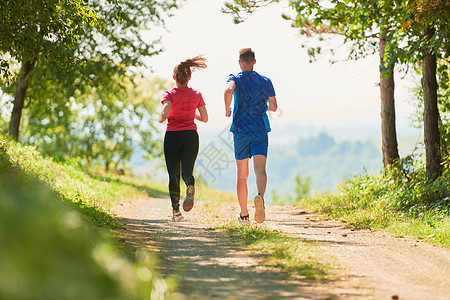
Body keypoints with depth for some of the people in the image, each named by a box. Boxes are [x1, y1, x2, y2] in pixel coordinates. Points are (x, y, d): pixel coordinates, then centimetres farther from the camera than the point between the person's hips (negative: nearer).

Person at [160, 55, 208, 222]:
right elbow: (204, 118, 7)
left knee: (173, 174, 7)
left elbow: (166, 112, -22)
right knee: (187, 171, -1)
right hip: (191, 135, 2)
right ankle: (191, 188, -36)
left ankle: (176, 209, 1)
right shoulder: (196, 95, 3)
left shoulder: (170, 94, -7)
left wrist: (161, 119, 1)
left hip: (172, 135, -2)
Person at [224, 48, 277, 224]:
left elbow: (228, 90, -22)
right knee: (260, 169, -12)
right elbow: (273, 107, 17)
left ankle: (244, 214, 15)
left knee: (242, 175, 9)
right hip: (261, 130, 1)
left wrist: (227, 109, -6)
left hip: (241, 130, -1)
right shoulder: (266, 81, 11)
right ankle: (260, 197, -43)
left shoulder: (235, 78, 2)